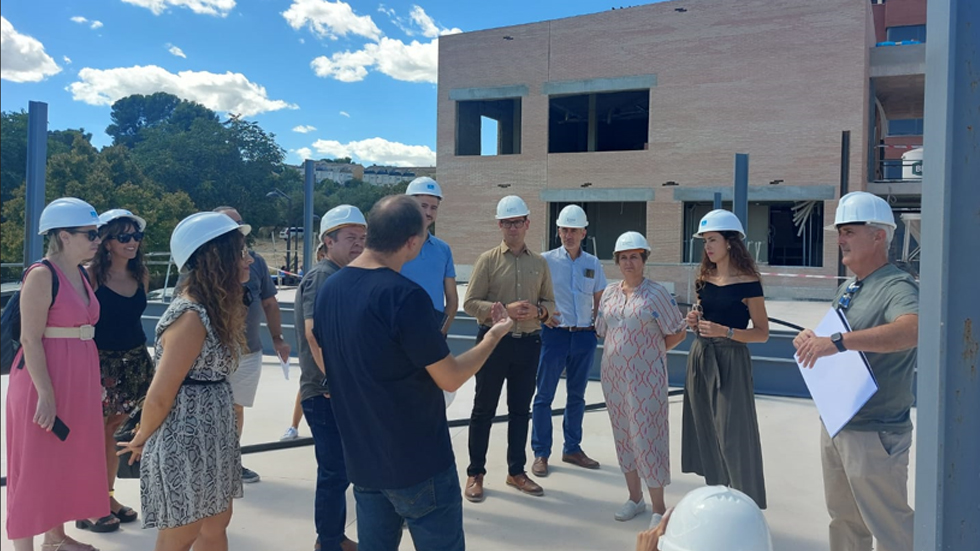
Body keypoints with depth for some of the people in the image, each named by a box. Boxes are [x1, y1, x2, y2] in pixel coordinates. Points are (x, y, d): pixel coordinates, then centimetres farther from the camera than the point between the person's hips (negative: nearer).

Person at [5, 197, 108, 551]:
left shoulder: (80, 274, 10)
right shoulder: (41, 275, -15)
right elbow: (30, 340, -19)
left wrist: (94, 381, 17)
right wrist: (46, 394, -22)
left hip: (79, 379, 9)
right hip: (45, 380, -9)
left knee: (67, 459, 17)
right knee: (35, 464, 1)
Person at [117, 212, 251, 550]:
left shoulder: (212, 309, 7)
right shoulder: (191, 317, -22)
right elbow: (159, 396, -18)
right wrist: (141, 442, -3)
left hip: (211, 439, 9)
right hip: (185, 442, -9)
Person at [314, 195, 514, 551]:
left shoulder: (329, 290, 2)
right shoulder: (405, 295, -22)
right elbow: (451, 378, -15)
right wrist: (494, 336, 0)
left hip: (362, 461, 7)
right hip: (419, 463, -7)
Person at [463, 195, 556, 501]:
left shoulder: (539, 263, 9)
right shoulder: (488, 260, -2)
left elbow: (550, 304, 12)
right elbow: (470, 303, -7)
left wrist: (537, 311, -11)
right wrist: (504, 310, -20)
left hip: (528, 343, 3)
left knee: (520, 410, 11)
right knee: (484, 409, 4)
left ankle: (516, 472, 24)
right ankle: (475, 473, 14)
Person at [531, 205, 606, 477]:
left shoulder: (593, 264, 7)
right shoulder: (546, 260, -2)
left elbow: (599, 299, 16)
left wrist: (598, 322, 3)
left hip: (585, 335, 4)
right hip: (555, 333, -3)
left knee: (577, 395, 13)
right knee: (544, 395, 1)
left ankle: (572, 449, 25)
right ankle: (540, 453, 10)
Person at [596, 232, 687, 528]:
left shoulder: (657, 293, -8)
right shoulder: (609, 293, 8)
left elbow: (678, 333, -5)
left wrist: (650, 351, -1)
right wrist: (622, 352, 6)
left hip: (646, 378, -6)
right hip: (614, 375, 6)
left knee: (647, 437, -4)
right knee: (623, 435, 14)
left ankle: (659, 508, 6)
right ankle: (634, 498, 29)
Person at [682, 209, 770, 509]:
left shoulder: (748, 283, -10)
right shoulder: (705, 279, 9)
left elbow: (762, 333, -9)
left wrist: (725, 331, -21)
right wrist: (694, 321, -2)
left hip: (730, 361, -7)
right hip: (700, 357, 7)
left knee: (733, 438, -7)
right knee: (707, 436, 12)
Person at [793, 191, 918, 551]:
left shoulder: (897, 287, -17)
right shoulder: (847, 288, 10)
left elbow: (914, 329, -39)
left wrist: (839, 342, -44)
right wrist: (813, 339, 0)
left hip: (874, 433, -9)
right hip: (835, 425, 9)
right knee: (844, 522, 19)